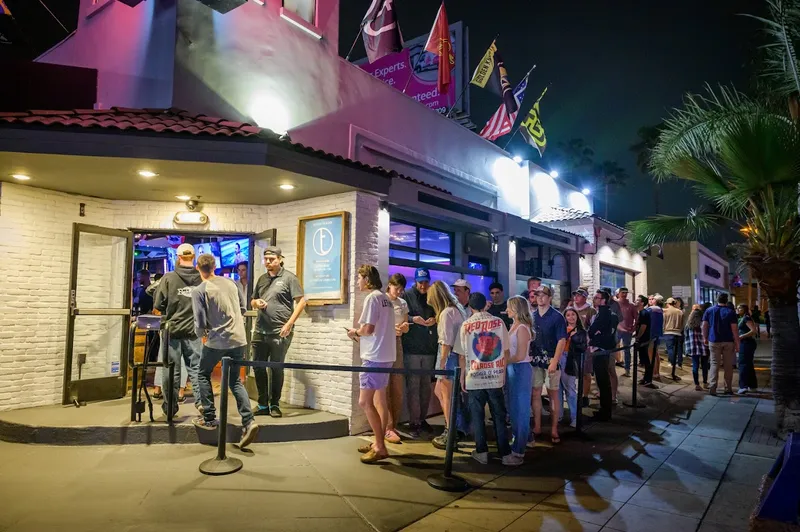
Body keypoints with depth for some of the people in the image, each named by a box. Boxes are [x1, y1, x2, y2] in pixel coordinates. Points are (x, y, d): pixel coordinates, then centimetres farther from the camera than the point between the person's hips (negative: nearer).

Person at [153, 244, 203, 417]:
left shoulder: (169, 278, -9)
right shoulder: (202, 279, -6)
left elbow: (158, 304, -6)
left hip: (172, 329, -1)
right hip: (194, 330, 1)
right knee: (196, 367, 9)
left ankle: (171, 406, 19)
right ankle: (201, 401, -1)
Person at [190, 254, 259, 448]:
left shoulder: (199, 291, -9)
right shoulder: (231, 283, 5)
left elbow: (200, 323, -9)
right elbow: (243, 308, 13)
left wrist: (200, 334, 12)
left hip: (217, 341, -4)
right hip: (239, 339, 4)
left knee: (203, 375, 21)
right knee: (235, 381, 14)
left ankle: (209, 419, 21)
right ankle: (248, 422, -1)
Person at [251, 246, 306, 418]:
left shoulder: (289, 278, -3)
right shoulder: (262, 279, 15)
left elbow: (301, 302, -9)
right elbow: (252, 302, 25)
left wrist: (289, 324, -15)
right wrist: (256, 303, 0)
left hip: (280, 332, -6)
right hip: (260, 331, 6)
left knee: (276, 369, 3)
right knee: (258, 367, 10)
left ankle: (274, 405, 17)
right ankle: (263, 405, 24)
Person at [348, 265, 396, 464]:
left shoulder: (372, 298, -13)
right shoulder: (385, 298, 15)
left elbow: (368, 328, -19)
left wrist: (355, 332, 0)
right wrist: (360, 336, 13)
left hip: (375, 357, -10)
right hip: (385, 355, 10)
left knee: (365, 401, -7)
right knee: (380, 400, 16)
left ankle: (380, 447, -5)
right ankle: (379, 443, 25)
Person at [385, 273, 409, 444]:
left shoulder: (403, 304, 10)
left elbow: (406, 328, 12)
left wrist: (403, 327, -11)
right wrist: (391, 328, -23)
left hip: (397, 344, 5)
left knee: (398, 388, 5)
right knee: (385, 388, -5)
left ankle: (394, 425, 16)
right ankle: (387, 428, -2)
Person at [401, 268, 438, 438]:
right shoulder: (407, 296, 1)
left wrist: (435, 319, -10)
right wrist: (413, 319, -21)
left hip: (430, 348, 4)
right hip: (412, 348, -3)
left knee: (426, 385, 11)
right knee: (413, 386, -2)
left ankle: (422, 419, 23)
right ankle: (413, 422, 5)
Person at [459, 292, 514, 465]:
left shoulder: (466, 325, -3)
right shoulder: (499, 322, 1)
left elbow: (462, 354, 0)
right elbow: (506, 351, 4)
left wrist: (462, 376, 10)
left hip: (474, 377, -1)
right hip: (495, 377, 1)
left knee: (477, 416, 9)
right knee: (499, 416, 8)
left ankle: (482, 452, 14)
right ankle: (505, 454, 11)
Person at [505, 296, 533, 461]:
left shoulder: (522, 328, -17)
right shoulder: (514, 325, 9)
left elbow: (520, 356, -20)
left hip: (520, 370, -9)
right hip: (512, 369, 9)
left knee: (520, 408, 1)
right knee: (513, 407, 18)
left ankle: (518, 450, 10)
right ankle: (519, 440, 34)